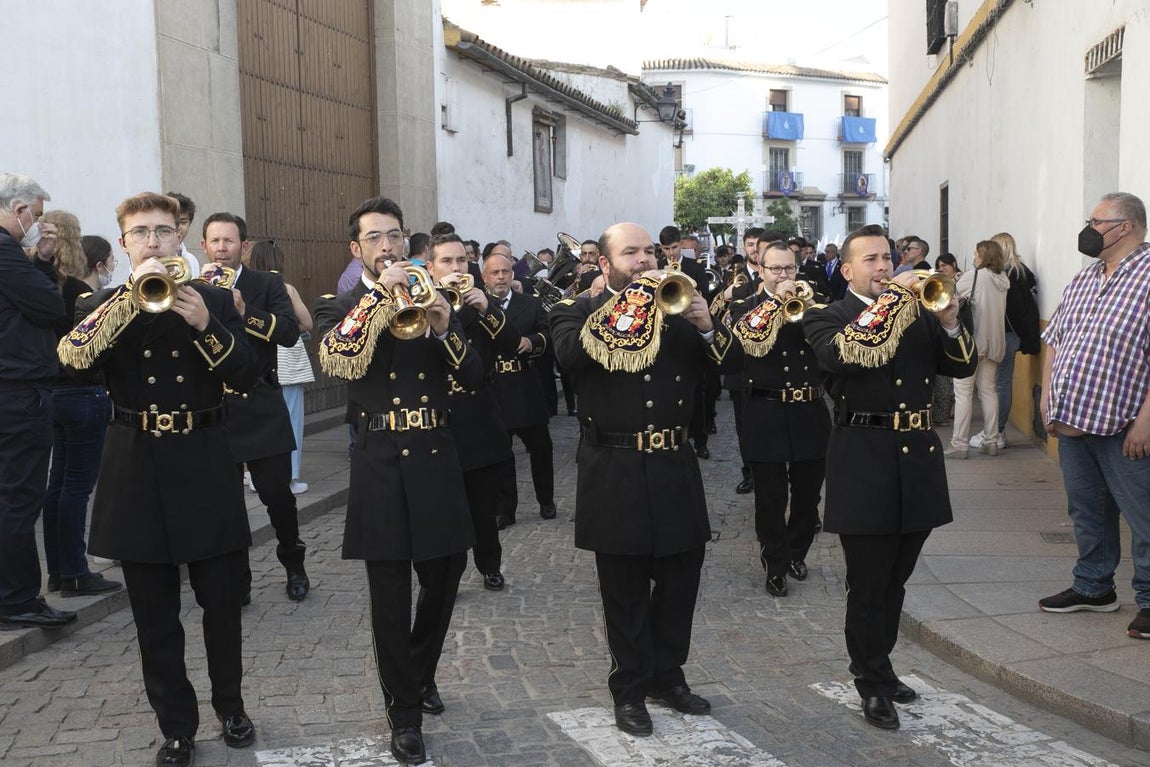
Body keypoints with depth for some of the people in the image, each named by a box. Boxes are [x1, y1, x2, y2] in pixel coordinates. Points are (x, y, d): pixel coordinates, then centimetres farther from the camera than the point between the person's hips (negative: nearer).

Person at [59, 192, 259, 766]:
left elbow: (246, 377, -6)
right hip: (137, 470, 1)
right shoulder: (104, 305, 5)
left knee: (222, 601, 9)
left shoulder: (213, 299, 4)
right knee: (155, 614, 7)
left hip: (204, 465, 0)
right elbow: (73, 355, -17)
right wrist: (133, 295, -24)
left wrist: (204, 325, -21)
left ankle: (230, 706, 29)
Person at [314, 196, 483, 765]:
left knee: (444, 580, 13)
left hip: (436, 461, 3)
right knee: (391, 600, 1)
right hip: (381, 466, -3)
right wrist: (378, 296, -24)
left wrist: (444, 330, -15)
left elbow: (474, 377, 3)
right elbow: (336, 360, -20)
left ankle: (419, 672, 39)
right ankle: (405, 712, 15)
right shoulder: (339, 307, 3)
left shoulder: (431, 297, 11)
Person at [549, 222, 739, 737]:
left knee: (680, 579, 13)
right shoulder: (577, 311, -1)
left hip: (675, 468, 4)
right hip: (615, 472, -4)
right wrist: (623, 308, -23)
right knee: (626, 591, 7)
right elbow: (569, 353, -23)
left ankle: (667, 675, 31)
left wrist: (706, 326, -16)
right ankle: (630, 688, 22)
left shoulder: (676, 307, 10)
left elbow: (728, 360, 3)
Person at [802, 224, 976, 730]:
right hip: (865, 464, -5)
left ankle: (875, 665, 32)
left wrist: (949, 324, -12)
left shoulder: (919, 312, 13)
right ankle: (874, 684, 15)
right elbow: (839, 356, -23)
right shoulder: (826, 317, -1)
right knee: (868, 584, 2)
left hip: (918, 460, 5)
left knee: (894, 580, 17)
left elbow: (963, 366, 6)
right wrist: (888, 303, -23)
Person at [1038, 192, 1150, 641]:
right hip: (1072, 421, 8)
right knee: (1087, 510, 17)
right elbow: (1054, 341, 17)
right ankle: (1093, 587, 31)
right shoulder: (1082, 280, 12)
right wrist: (1048, 401, 9)